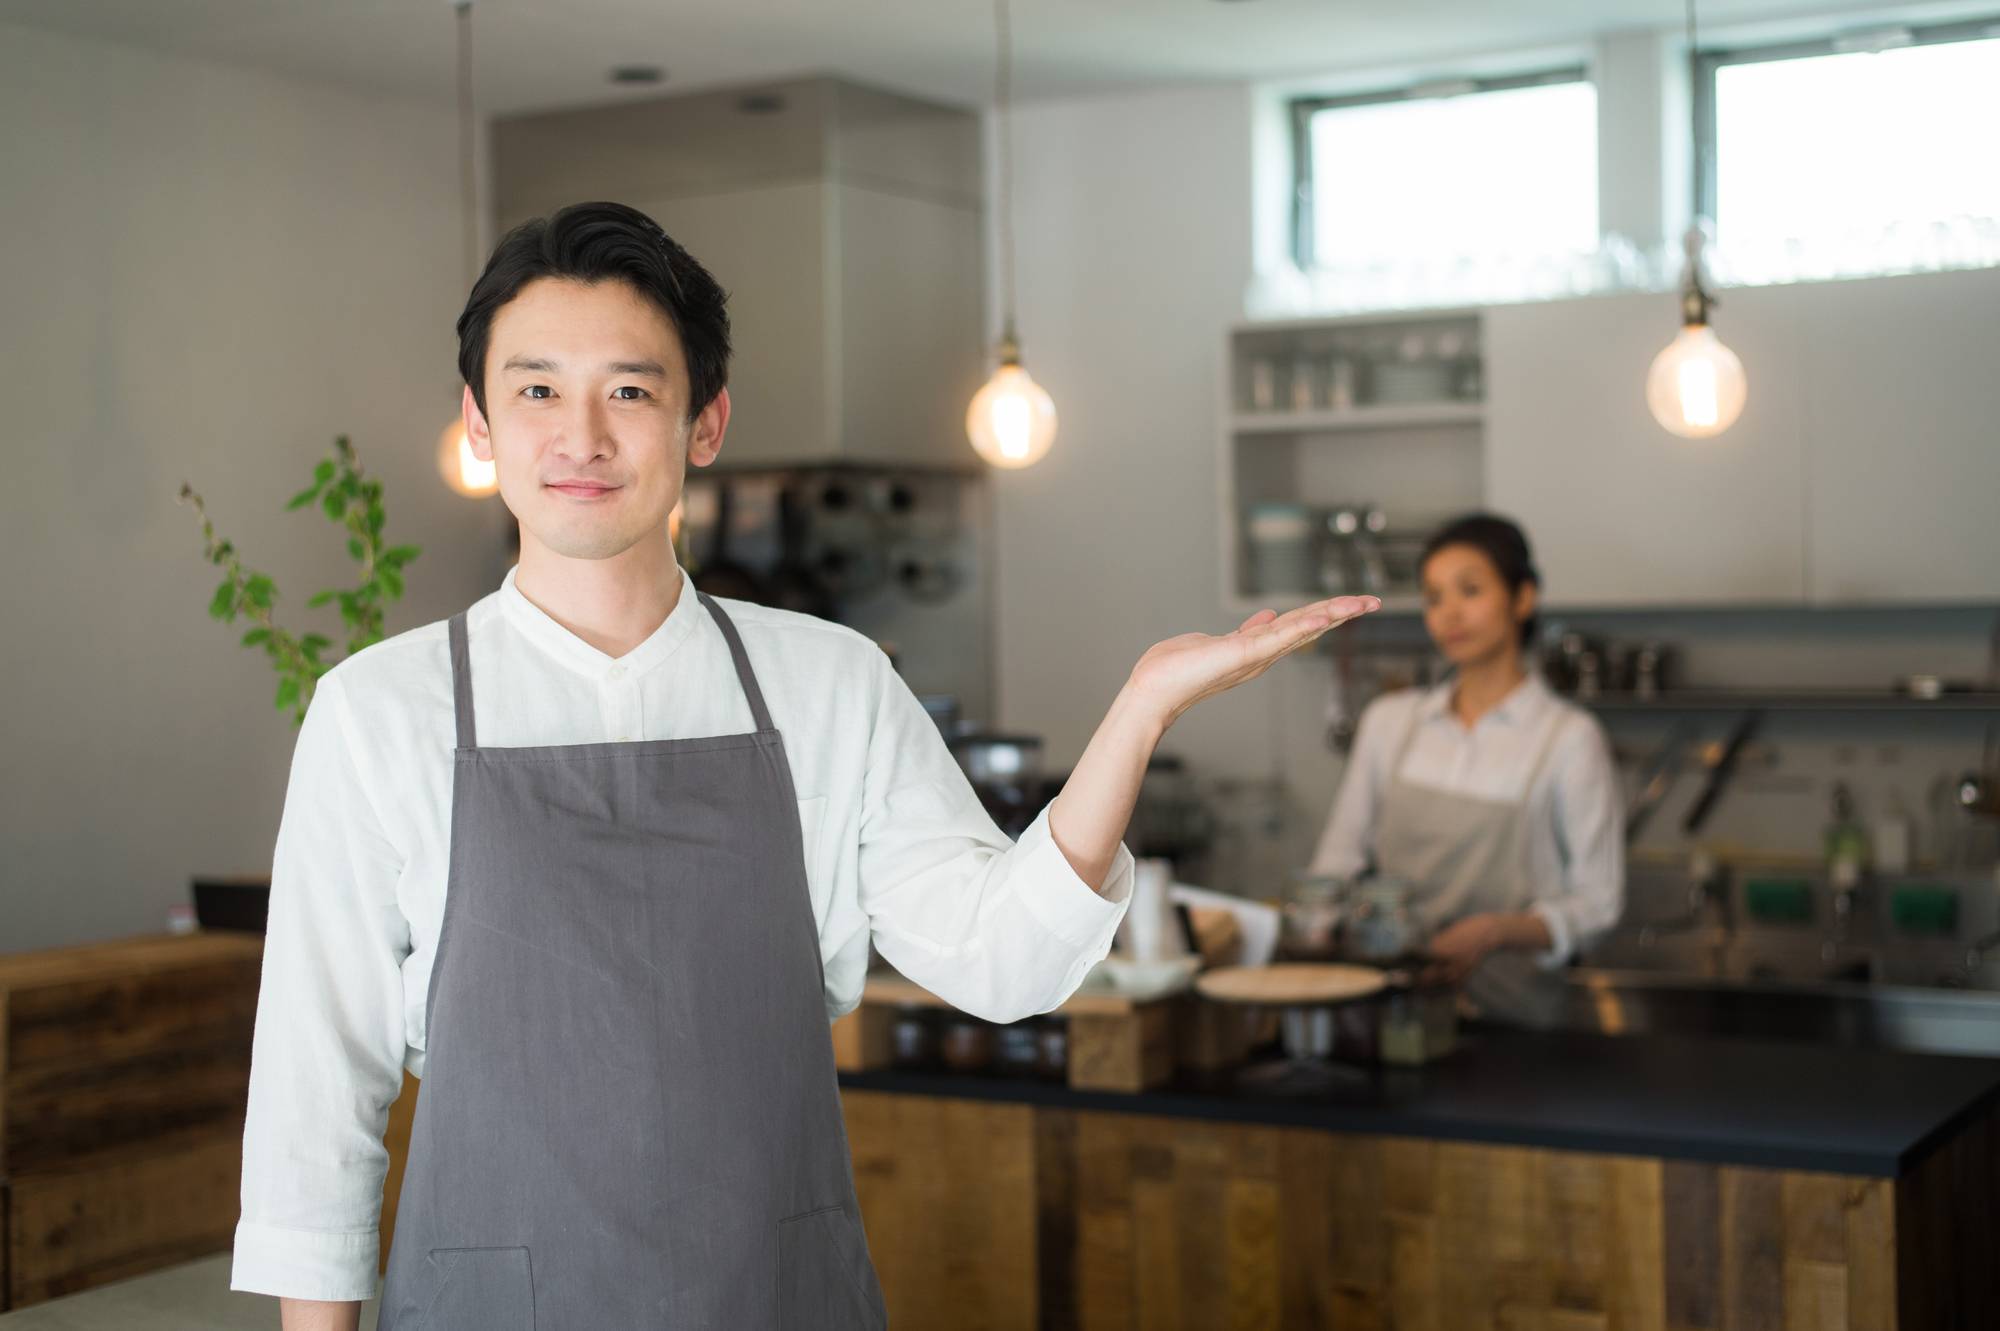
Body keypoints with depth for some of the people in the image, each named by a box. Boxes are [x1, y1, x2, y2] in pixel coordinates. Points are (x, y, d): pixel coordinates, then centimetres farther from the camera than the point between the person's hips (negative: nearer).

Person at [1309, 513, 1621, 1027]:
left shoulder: (1570, 738, 2)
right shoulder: (1388, 720, 14)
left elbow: (1595, 905, 2)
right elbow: (1337, 862, 18)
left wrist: (1496, 931, -14)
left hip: (1506, 1007, -3)